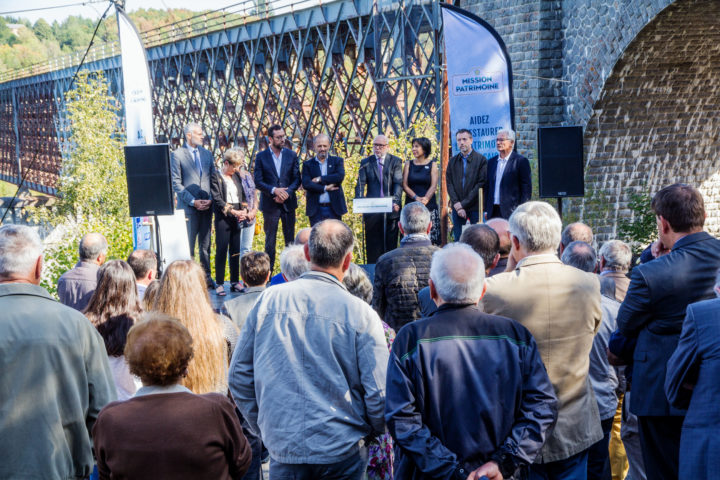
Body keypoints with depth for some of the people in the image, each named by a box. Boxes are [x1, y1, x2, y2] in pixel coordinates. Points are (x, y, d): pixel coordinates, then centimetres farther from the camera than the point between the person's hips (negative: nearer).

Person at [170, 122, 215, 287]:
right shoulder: (177, 155, -3)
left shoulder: (207, 154, 14)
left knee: (205, 245, 8)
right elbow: (176, 183, -6)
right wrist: (193, 201, -12)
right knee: (188, 245, -4)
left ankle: (206, 277, 15)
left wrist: (211, 199, -1)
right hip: (188, 207, -5)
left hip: (206, 206, 5)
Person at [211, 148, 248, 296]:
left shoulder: (236, 176, 14)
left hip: (237, 218, 6)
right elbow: (217, 199, -11)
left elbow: (243, 195, 17)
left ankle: (235, 282, 14)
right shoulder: (216, 177, -4)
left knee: (236, 251, 7)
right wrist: (233, 211, -15)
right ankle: (219, 284, -1)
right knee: (221, 250, -5)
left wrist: (244, 210, -1)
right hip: (223, 218, -6)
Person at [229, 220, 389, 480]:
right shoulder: (360, 313, -10)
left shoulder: (269, 300, -3)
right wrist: (373, 431, 10)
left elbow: (239, 375, 3)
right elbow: (379, 393, -10)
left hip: (281, 447, 2)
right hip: (342, 453, -1)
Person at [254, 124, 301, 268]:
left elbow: (297, 179, 3)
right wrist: (274, 190, -18)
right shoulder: (261, 156, 0)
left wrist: (287, 193, -13)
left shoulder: (291, 155, 5)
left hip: (288, 202, 2)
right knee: (270, 240, 4)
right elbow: (258, 182, -5)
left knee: (290, 239, 5)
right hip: (270, 204, -2)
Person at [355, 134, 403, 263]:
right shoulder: (366, 163, 10)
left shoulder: (395, 161, 7)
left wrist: (396, 202, -18)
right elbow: (360, 184, 2)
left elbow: (398, 183, -3)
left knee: (391, 242, 2)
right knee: (372, 245, 2)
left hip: (390, 209, -1)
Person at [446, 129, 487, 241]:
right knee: (458, 240, 3)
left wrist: (463, 204, -11)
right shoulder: (452, 161, 12)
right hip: (457, 207, 3)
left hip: (475, 207, -3)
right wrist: (457, 204, -7)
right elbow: (449, 184, 6)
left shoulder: (481, 160, -1)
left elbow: (481, 185, -8)